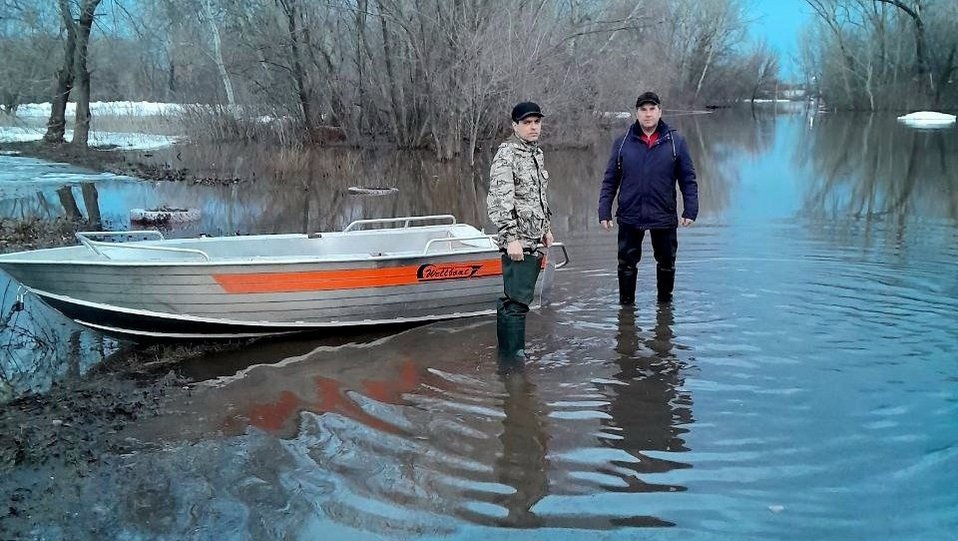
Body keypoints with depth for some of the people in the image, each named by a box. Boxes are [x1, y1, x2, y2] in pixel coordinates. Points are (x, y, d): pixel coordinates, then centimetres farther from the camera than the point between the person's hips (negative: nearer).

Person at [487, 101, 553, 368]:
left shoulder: (536, 152, 15)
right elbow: (499, 200, -20)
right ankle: (513, 358, -2)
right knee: (517, 301, -8)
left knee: (514, 298, 15)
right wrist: (511, 237, -23)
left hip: (534, 240, 9)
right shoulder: (506, 155, -13)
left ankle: (507, 353, 25)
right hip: (517, 242, -9)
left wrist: (546, 228, 23)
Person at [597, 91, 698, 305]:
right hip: (629, 217, 0)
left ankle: (665, 301, 33)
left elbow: (688, 179, 1)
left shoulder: (676, 141, -1)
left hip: (664, 217, 0)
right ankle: (626, 303, 23)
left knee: (666, 263, 14)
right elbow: (610, 181, 3)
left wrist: (690, 210, -6)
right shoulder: (622, 143, 1)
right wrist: (604, 212, -2)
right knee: (627, 264, 8)